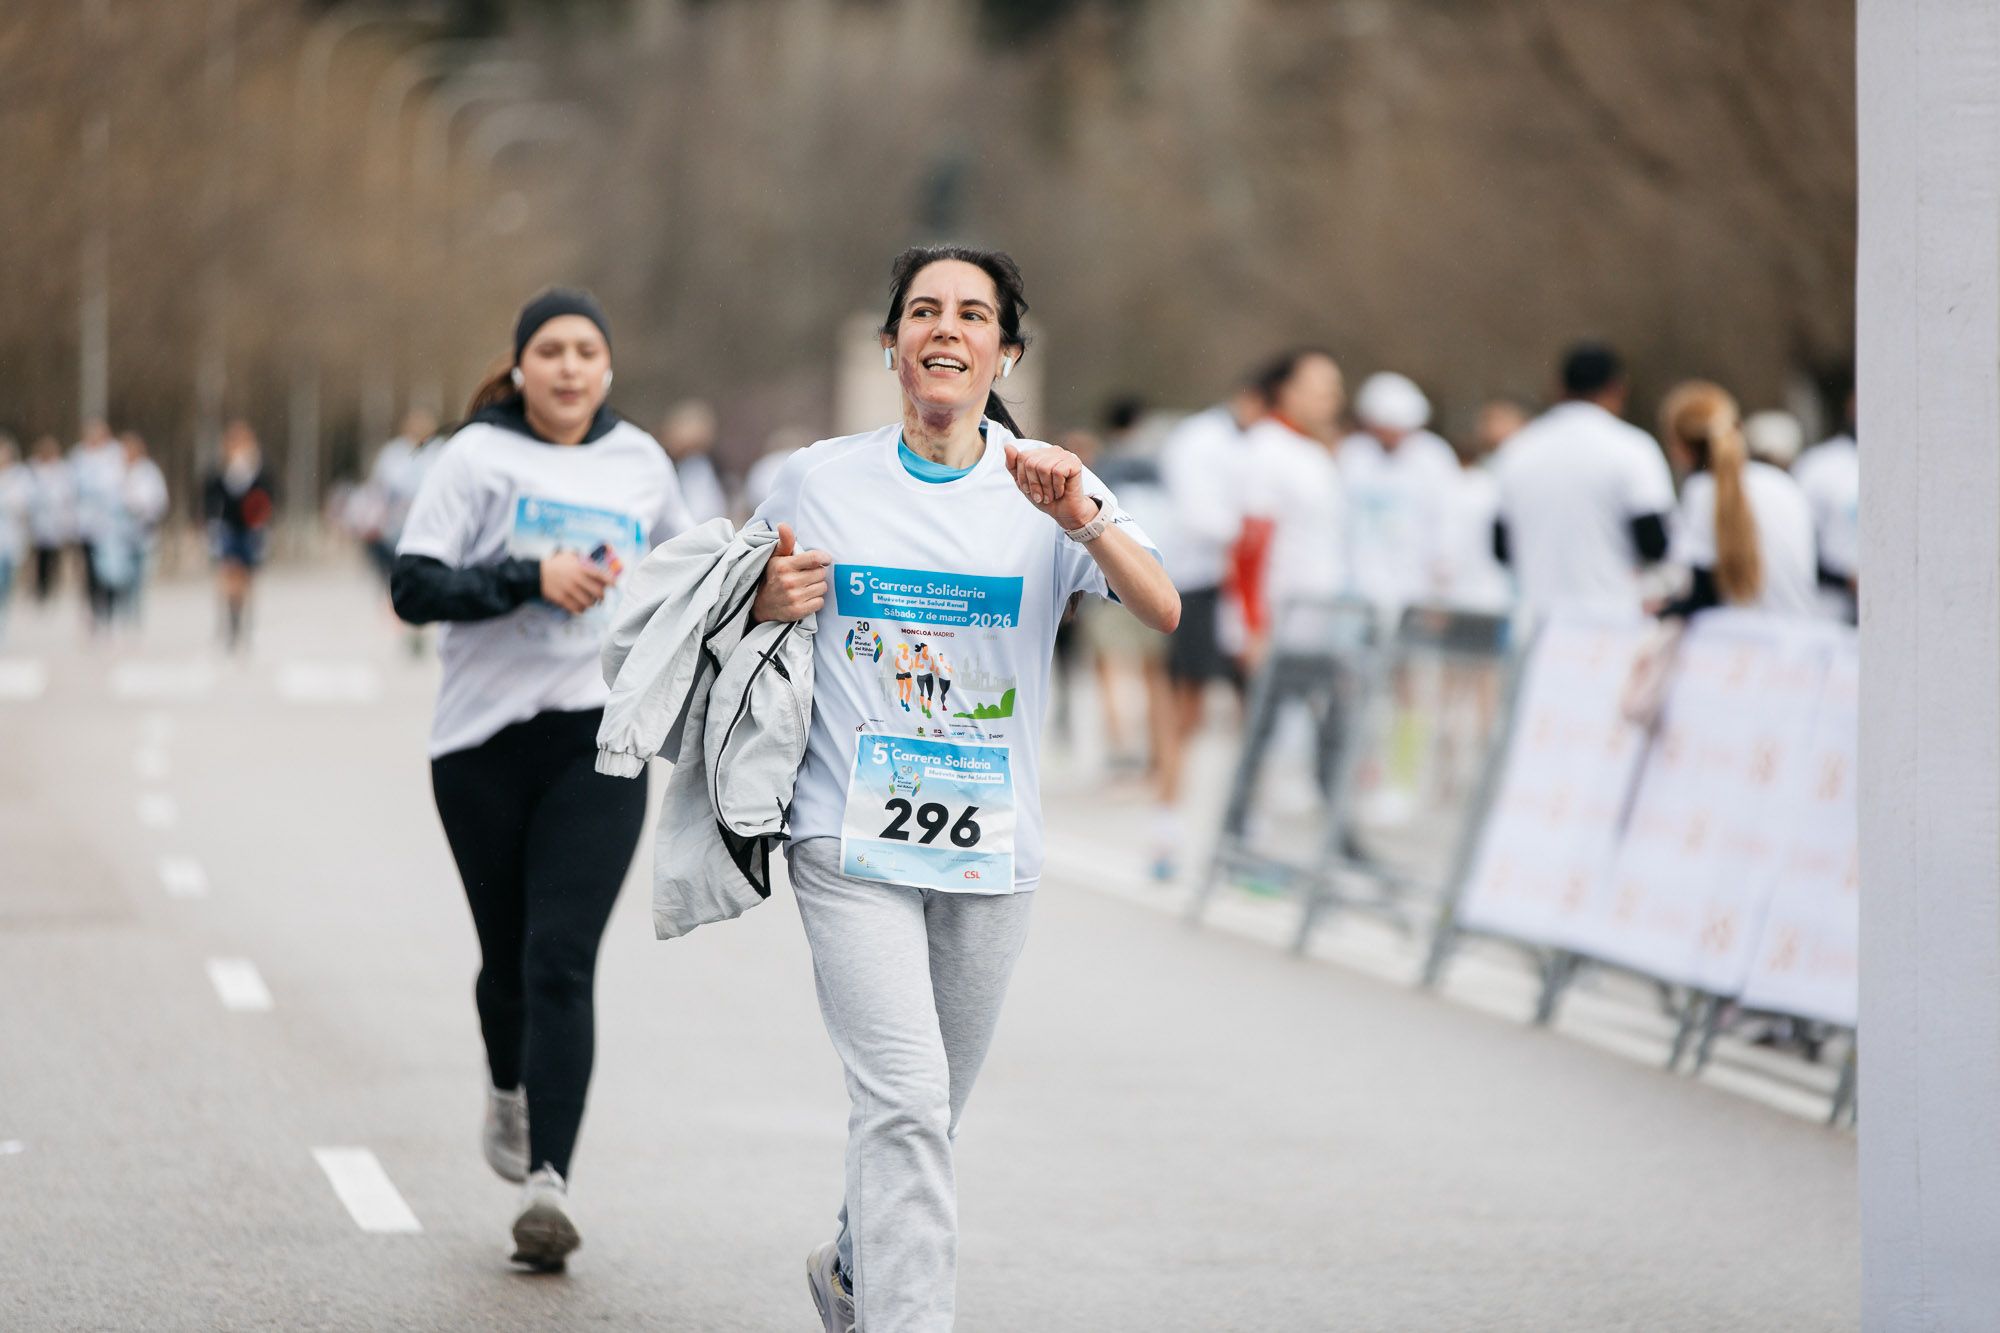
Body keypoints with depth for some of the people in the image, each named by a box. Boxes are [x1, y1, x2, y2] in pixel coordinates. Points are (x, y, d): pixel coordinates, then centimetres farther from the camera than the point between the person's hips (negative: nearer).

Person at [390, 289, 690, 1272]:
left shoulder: (639, 460, 11)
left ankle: (548, 1183, -19)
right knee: (509, 957, 12)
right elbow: (414, 587, -10)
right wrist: (532, 578, -19)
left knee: (561, 961, -12)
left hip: (601, 741, 1)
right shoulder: (478, 457, -1)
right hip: (483, 744, -1)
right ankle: (509, 1090, 44)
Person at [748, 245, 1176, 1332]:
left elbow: (1161, 610, -13)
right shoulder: (819, 480, 4)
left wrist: (1082, 519, -31)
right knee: (905, 1099, -18)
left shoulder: (1045, 487, 2)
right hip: (851, 838, -2)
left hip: (988, 851, 2)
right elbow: (750, 606, 19)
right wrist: (768, 601, -5)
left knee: (926, 1109, 16)